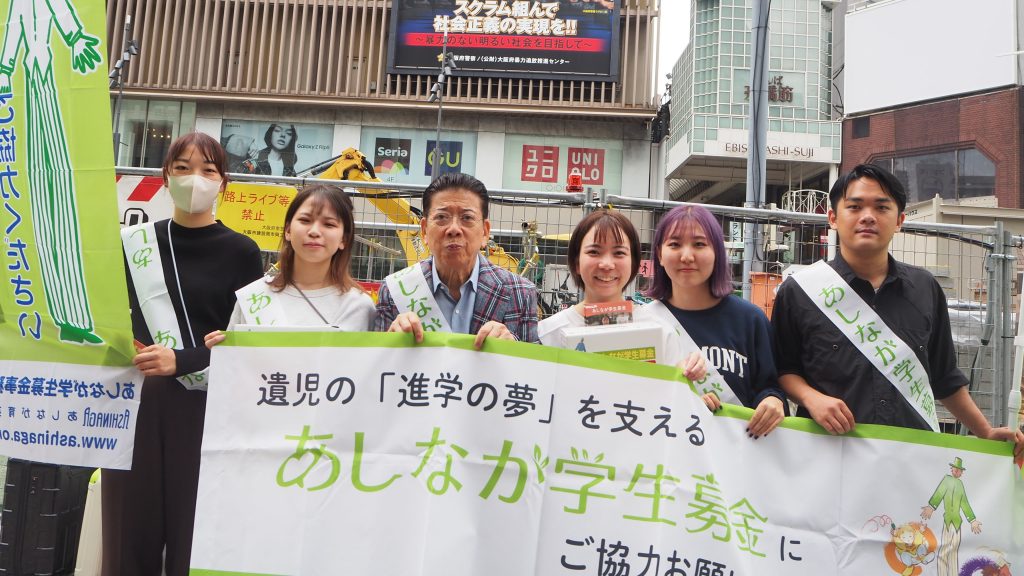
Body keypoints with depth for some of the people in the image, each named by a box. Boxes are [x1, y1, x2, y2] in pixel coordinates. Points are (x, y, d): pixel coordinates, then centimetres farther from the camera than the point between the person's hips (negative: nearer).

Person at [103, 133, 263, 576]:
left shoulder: (240, 252, 1)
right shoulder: (133, 241, 9)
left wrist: (182, 360, -15)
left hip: (204, 408, -2)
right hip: (134, 403, 3)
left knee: (191, 533, 2)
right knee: (129, 534, 6)